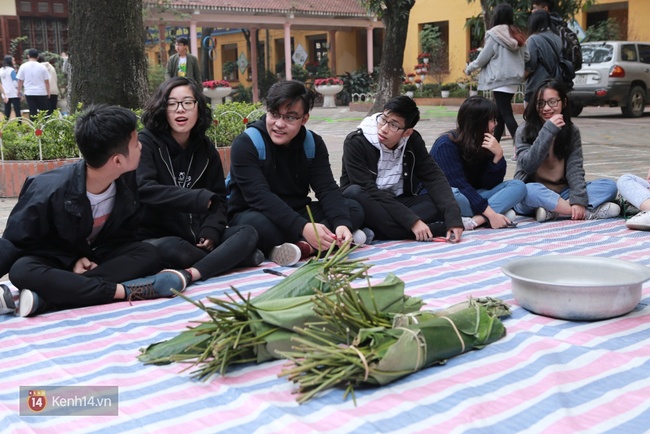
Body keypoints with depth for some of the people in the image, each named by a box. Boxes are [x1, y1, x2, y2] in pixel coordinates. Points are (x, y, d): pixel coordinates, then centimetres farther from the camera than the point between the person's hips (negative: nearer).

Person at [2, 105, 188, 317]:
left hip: (94, 257, 4)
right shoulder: (50, 191, -27)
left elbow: (125, 231, -1)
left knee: (148, 254, -26)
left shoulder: (127, 180, -15)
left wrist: (89, 256, -18)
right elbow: (16, 241, -14)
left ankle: (43, 298, -38)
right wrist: (71, 261, -22)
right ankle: (125, 291, -43)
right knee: (23, 271, -37)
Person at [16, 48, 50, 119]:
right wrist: (48, 92, 9)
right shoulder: (42, 67, -3)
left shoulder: (23, 66, -2)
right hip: (42, 92, 0)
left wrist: (19, 90, 15)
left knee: (32, 111, 2)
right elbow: (47, 81, -1)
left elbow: (20, 80, 2)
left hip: (29, 93, 1)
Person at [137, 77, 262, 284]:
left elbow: (218, 198, 12)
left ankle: (190, 274, -37)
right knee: (170, 248, -38)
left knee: (248, 233, -18)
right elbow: (144, 189, -21)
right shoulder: (146, 143, -5)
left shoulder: (205, 147, 12)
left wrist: (211, 231, -8)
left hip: (199, 238, 5)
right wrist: (199, 198, -22)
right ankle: (231, 256, -16)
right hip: (158, 238, -5)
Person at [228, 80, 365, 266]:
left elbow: (327, 189, -10)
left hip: (297, 213, 5)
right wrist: (303, 228, -40)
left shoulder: (313, 143, -2)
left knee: (354, 209, -14)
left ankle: (303, 246, -33)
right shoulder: (246, 143, -17)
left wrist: (342, 224, -32)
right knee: (259, 224, -40)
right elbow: (260, 197, -28)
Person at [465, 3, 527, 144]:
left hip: (501, 79, -8)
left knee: (506, 114, -9)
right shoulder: (518, 35, 11)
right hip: (513, 79, 8)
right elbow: (525, 58, 12)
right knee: (499, 113, 14)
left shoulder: (495, 34, -9)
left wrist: (469, 68, 11)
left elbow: (483, 58, -4)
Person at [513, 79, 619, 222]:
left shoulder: (572, 131, 4)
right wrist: (548, 131, -24)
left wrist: (578, 200, -22)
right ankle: (589, 212, -29)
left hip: (561, 194, 4)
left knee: (610, 186, -14)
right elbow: (528, 165, -18)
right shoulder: (524, 130, -5)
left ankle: (552, 211, -30)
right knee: (529, 191, -38)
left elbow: (574, 168, -7)